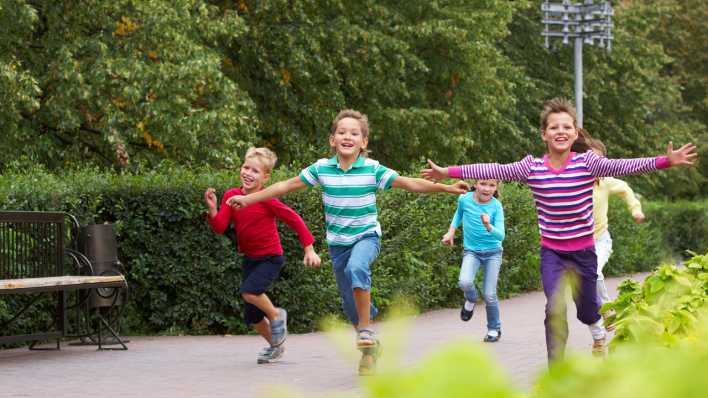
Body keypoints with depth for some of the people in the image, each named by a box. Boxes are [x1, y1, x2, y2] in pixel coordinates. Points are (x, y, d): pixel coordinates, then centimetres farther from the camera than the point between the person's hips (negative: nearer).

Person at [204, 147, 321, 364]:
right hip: (249, 259, 6)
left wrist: (309, 249, -15)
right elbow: (219, 227, -9)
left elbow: (294, 220, -14)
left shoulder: (267, 200, -19)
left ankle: (276, 315, -3)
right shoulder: (231, 196, -4)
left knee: (249, 292, -31)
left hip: (270, 258, -6)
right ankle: (275, 344, 37)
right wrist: (212, 209, -27)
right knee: (252, 317, 11)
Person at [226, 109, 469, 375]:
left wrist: (447, 188, -21)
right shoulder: (321, 168, -5)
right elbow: (287, 185, 3)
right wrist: (248, 199, 6)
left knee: (356, 268, -36)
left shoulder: (372, 169, -11)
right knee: (350, 304, 8)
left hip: (366, 236, -3)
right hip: (338, 242, 3)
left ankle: (366, 329, -23)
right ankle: (370, 347, 31)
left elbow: (410, 184, -12)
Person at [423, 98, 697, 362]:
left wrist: (666, 161, -36)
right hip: (552, 253, 0)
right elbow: (494, 171, -9)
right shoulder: (531, 168, -7)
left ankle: (599, 333, 53)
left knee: (586, 309, 16)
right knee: (556, 309, -16)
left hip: (583, 252, 0)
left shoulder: (587, 163, -12)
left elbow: (623, 167, -23)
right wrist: (448, 172, -12)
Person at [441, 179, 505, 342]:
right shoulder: (464, 199, -8)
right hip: (471, 251, 1)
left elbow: (500, 235, -21)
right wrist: (451, 231, 10)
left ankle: (494, 329, 20)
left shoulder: (496, 206, -14)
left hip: (492, 252, -1)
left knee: (489, 295, -4)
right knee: (465, 282, -26)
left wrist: (488, 226, -39)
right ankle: (471, 300, 9)